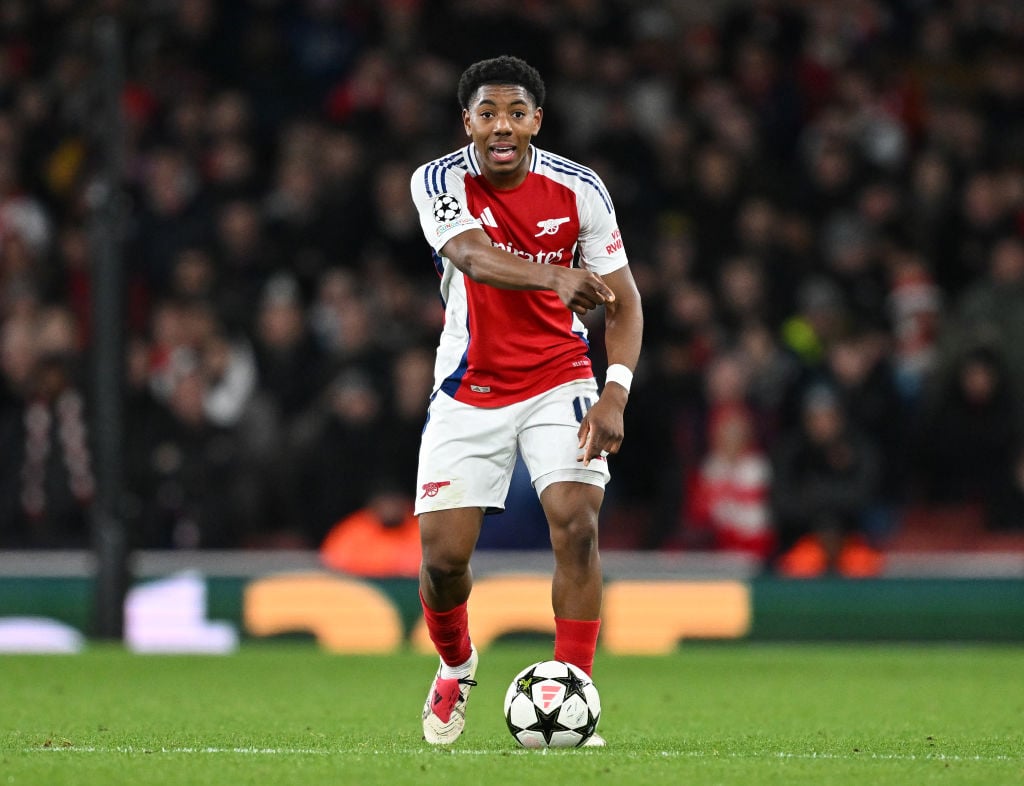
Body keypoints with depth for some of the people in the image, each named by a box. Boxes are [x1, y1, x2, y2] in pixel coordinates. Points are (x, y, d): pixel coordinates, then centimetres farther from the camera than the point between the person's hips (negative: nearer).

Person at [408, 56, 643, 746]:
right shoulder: (439, 182, -14)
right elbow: (472, 256, -34)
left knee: (577, 526, -20)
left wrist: (616, 394, -19)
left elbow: (624, 300, -3)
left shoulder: (579, 189, -9)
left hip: (559, 381, 0)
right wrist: (557, 279, -53)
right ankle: (456, 666, 28)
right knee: (443, 554, -5)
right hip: (470, 391, 0)